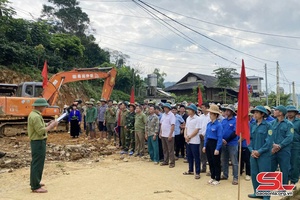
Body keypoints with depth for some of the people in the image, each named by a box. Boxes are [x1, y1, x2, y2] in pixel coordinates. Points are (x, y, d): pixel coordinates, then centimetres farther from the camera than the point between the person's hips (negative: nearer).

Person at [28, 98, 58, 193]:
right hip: (38, 142, -11)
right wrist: (51, 126, -14)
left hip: (36, 142, 11)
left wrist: (49, 125, 9)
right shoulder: (36, 116, -21)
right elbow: (41, 131, -24)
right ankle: (35, 187, 2)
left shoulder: (33, 114, 12)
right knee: (38, 164, -5)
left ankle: (34, 182, 34)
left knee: (35, 163, 20)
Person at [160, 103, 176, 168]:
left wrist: (170, 135, -20)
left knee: (170, 150, 0)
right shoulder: (163, 115, 11)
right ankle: (165, 161, 25)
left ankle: (172, 162, 8)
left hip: (169, 135, -7)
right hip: (163, 135, 7)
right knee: (165, 149, 14)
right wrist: (160, 132, 11)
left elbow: (173, 125, -16)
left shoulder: (171, 115, -11)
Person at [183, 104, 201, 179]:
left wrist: (189, 137, -13)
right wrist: (185, 135, -3)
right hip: (188, 141, 7)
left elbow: (196, 130, -16)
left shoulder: (197, 119, -13)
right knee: (189, 156, 15)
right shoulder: (188, 118, 10)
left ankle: (197, 173, 8)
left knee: (196, 157, 0)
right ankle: (191, 170, 28)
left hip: (195, 141, -7)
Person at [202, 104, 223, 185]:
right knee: (210, 161, 15)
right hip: (208, 143, 7)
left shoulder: (218, 125, -15)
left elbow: (220, 138, -16)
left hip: (215, 144, -7)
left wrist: (217, 149, -18)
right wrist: (204, 146, 9)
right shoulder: (209, 124, 6)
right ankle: (212, 177, 31)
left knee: (216, 162, 6)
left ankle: (217, 179, 20)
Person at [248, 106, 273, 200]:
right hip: (253, 154, 5)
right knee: (254, 174, 12)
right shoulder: (252, 125, 6)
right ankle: (257, 192, 28)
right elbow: (249, 138, 8)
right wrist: (252, 150, -5)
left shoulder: (268, 125, -8)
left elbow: (269, 141, -12)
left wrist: (259, 151, -15)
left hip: (264, 154, -5)